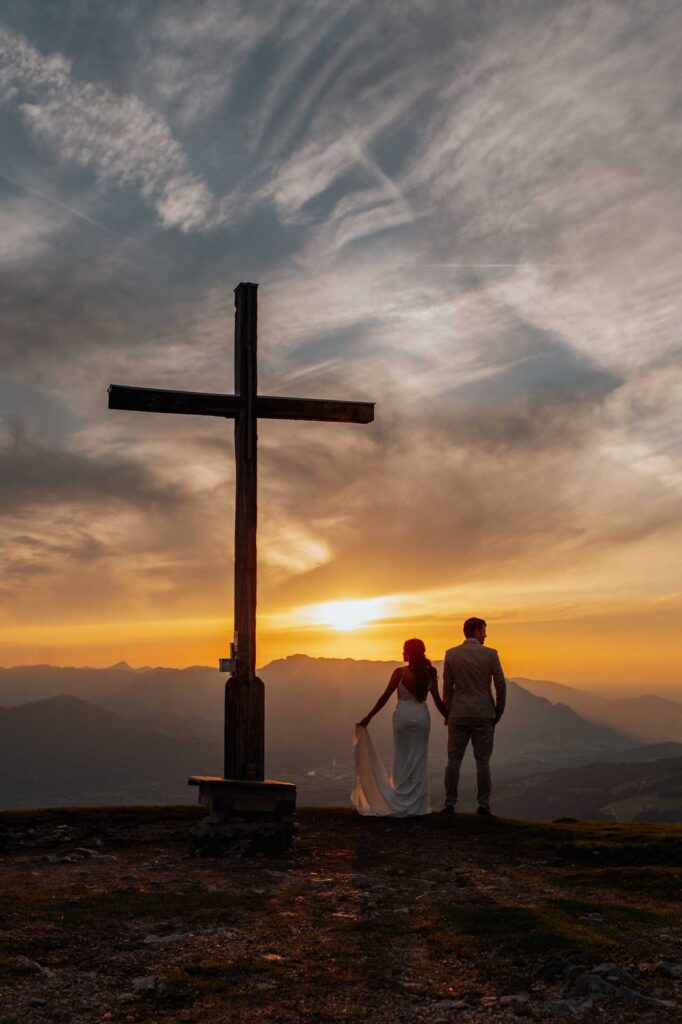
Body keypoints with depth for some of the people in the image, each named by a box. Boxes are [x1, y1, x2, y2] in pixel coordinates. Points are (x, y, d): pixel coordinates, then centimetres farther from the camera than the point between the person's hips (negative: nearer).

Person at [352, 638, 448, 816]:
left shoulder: (400, 673, -8)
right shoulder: (429, 674, 0)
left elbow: (385, 697, -7)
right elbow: (438, 701, 1)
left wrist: (368, 717, -1)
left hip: (403, 716, -2)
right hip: (422, 716, 2)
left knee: (402, 759, 7)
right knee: (419, 760, 9)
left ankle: (401, 804, 11)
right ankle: (417, 805, 11)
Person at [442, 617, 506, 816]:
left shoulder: (451, 654, 0)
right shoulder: (490, 654, -4)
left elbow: (447, 687, 4)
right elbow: (501, 685, -3)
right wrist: (498, 713, 9)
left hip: (458, 715, 1)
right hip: (483, 715, -1)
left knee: (454, 760, 6)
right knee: (483, 762, 5)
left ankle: (450, 805, 5)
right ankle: (483, 805, 6)